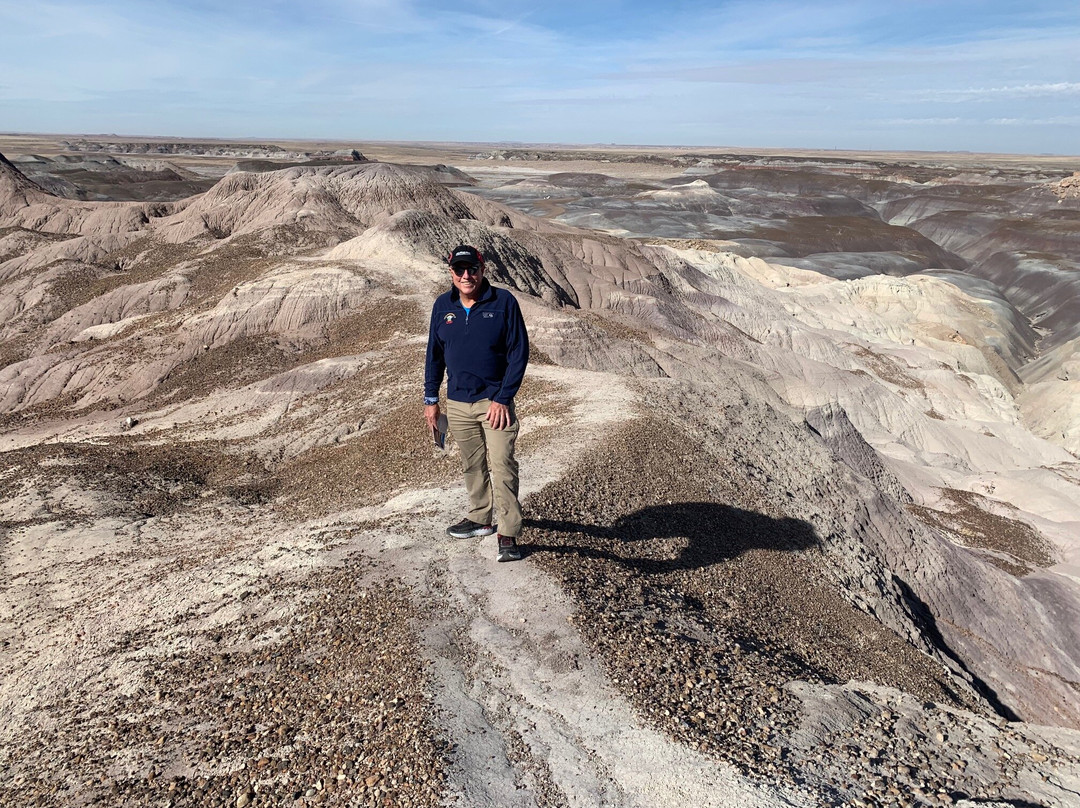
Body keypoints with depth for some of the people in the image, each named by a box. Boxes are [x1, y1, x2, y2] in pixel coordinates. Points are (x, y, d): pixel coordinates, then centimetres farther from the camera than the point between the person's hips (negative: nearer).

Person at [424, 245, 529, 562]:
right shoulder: (443, 306, 4)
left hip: (495, 401, -4)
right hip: (457, 403, 4)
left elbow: (519, 353, -8)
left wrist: (503, 399, -13)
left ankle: (508, 534, -1)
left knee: (502, 467, -9)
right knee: (472, 465, 15)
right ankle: (480, 518, 32)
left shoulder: (503, 302, -8)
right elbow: (434, 355, 12)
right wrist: (431, 399, 11)